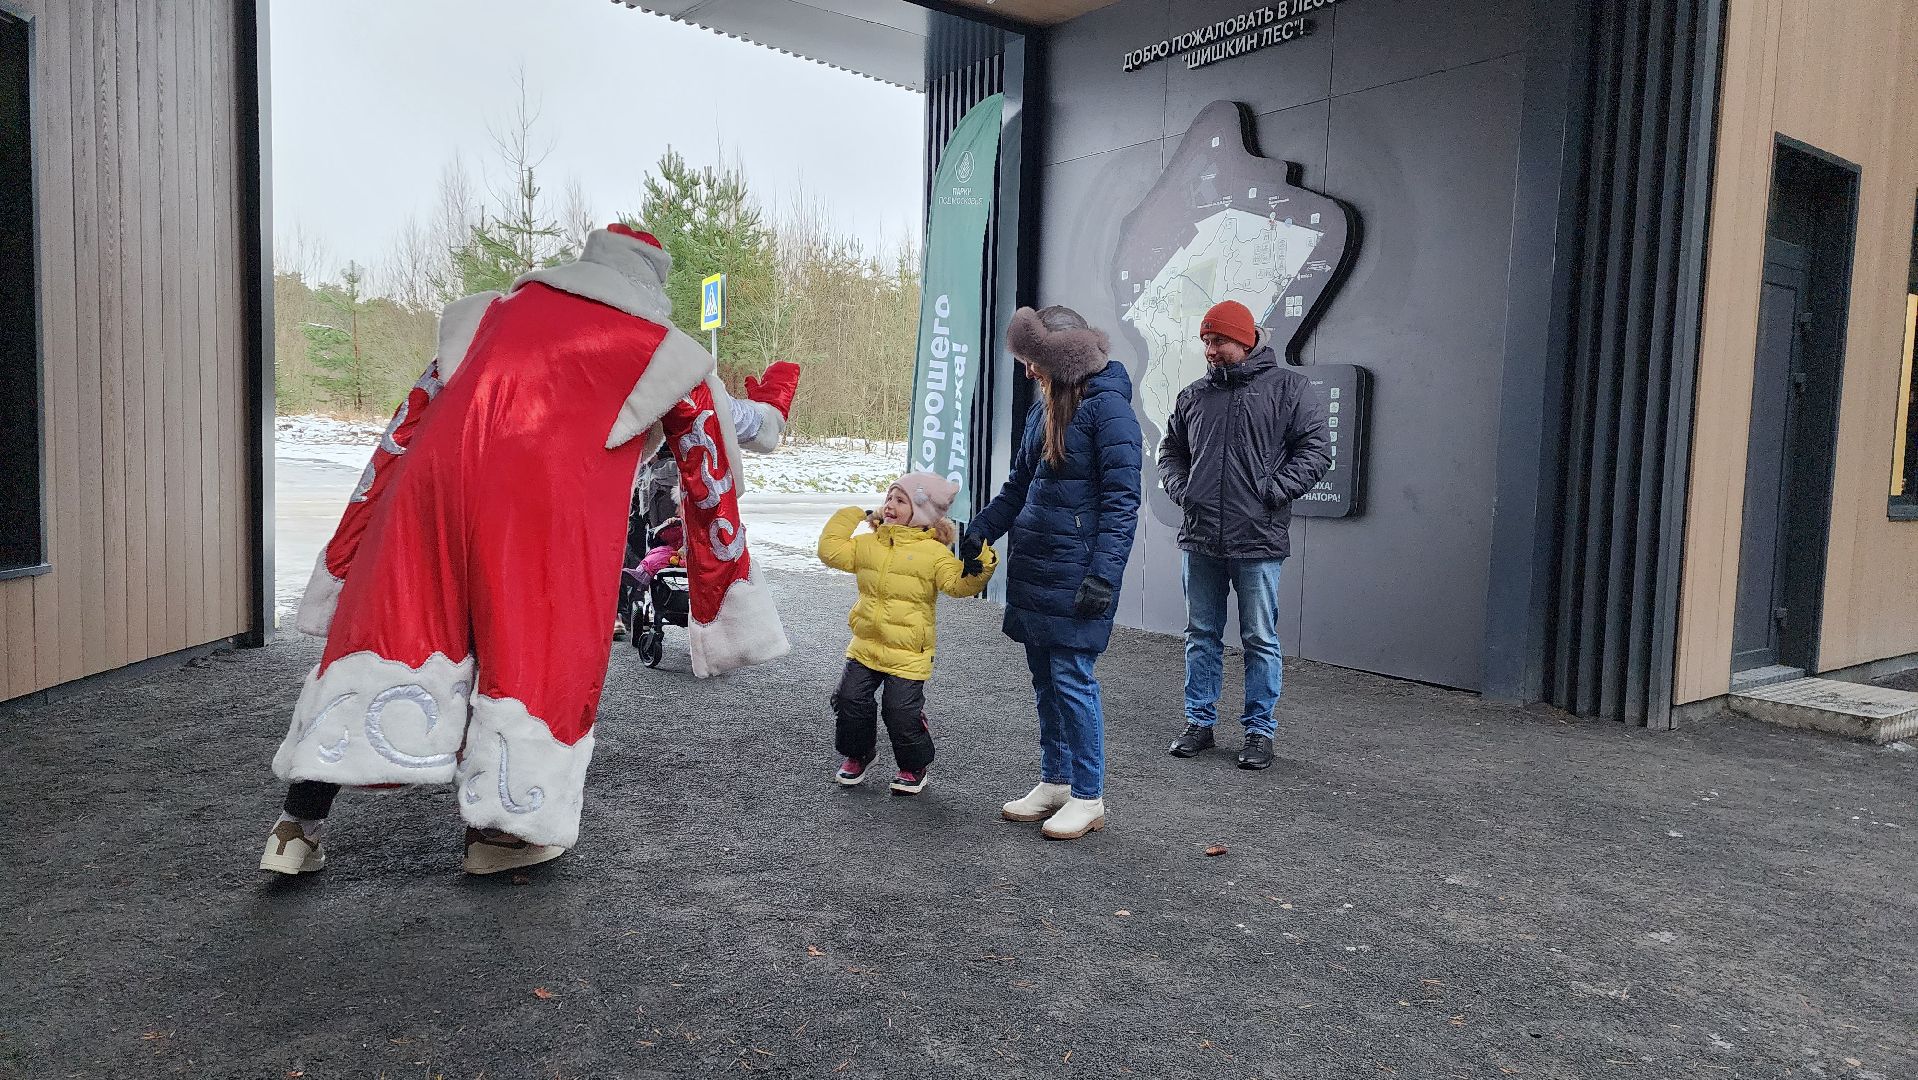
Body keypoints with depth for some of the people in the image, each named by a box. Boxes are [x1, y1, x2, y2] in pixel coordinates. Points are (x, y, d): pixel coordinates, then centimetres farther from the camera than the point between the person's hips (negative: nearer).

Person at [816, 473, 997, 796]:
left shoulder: (933, 552, -7)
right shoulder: (868, 543, 9)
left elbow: (958, 584, -16)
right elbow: (831, 551, 8)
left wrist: (976, 568, -35)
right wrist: (849, 516, 10)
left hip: (908, 653, -5)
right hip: (866, 645, 5)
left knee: (902, 711, -6)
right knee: (850, 699, -1)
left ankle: (913, 766, 21)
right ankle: (856, 756, 26)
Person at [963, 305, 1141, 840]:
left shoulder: (1106, 408, -12)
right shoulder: (1044, 407, 14)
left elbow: (1121, 500, -16)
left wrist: (1104, 574, -21)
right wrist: (980, 529, 10)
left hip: (1074, 572, -8)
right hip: (1032, 566, 8)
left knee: (1072, 679, -4)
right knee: (1045, 680, 14)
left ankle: (1088, 798, 9)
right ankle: (1055, 782, 26)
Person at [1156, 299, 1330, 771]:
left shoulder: (1285, 386, -1)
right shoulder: (1194, 395, 11)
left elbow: (1316, 449, -4)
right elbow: (1170, 450, 23)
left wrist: (1274, 490, -12)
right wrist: (1181, 488, 6)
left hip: (1258, 540, -4)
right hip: (1199, 539, 4)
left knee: (1260, 639, 4)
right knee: (1201, 636, 12)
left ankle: (1260, 730, 15)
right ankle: (1199, 722, 24)